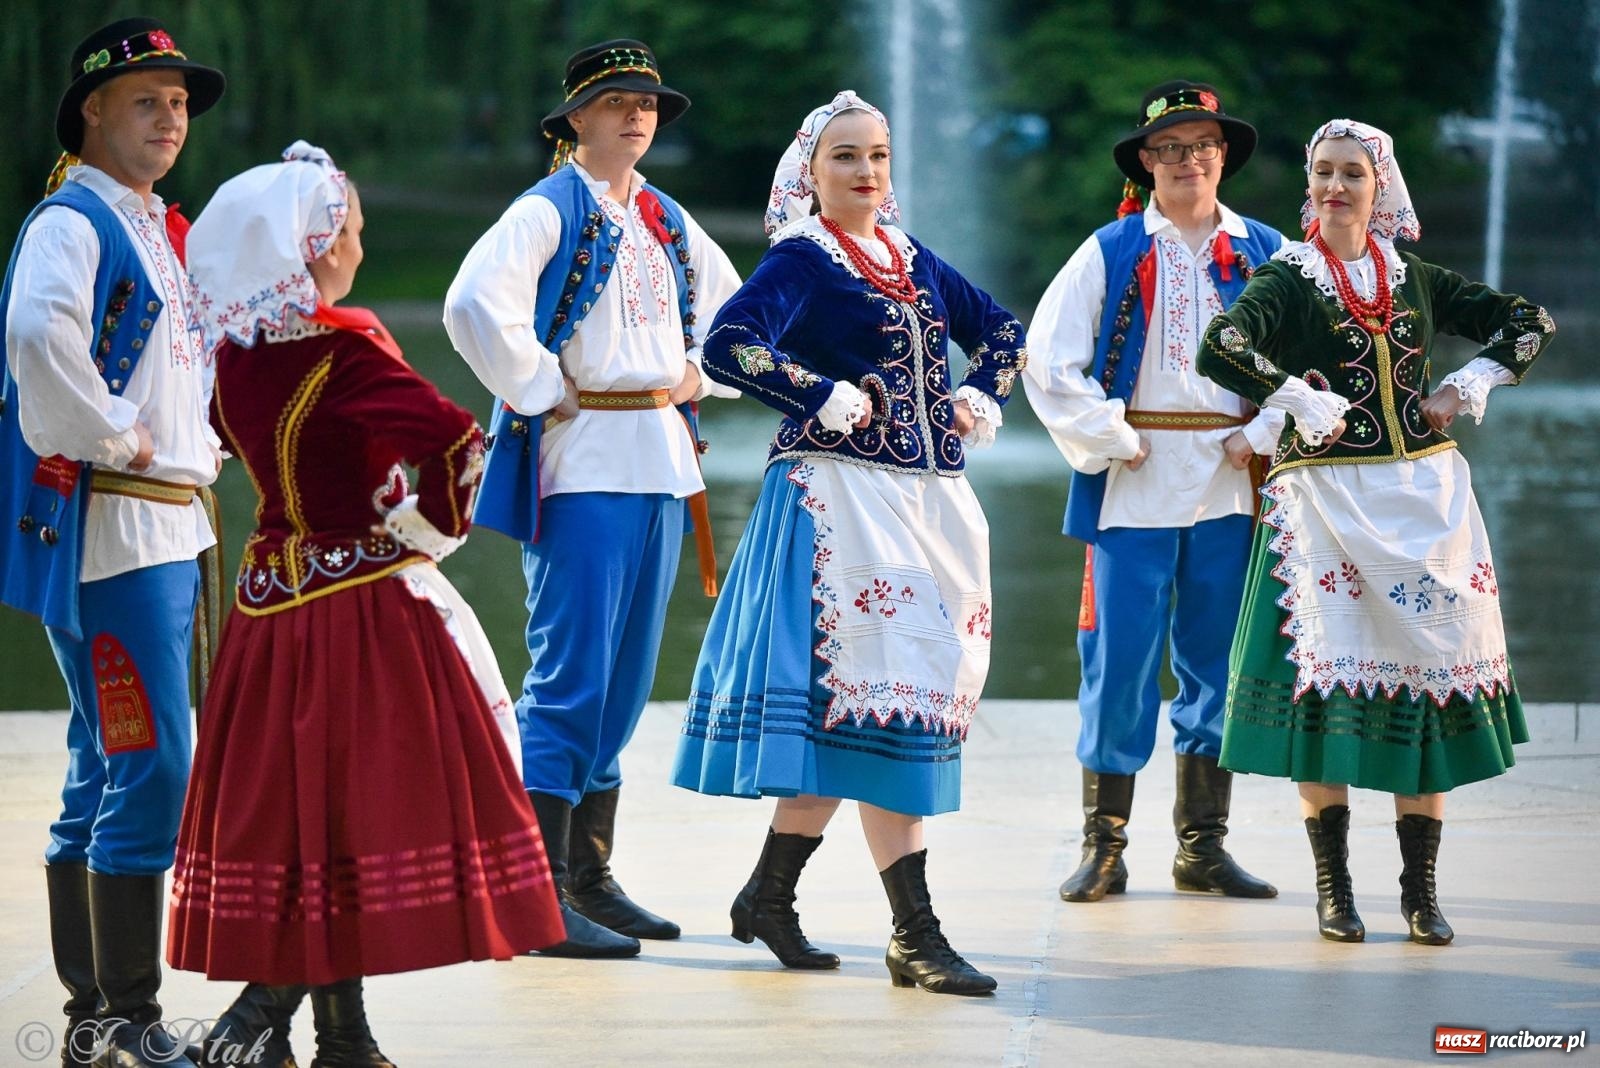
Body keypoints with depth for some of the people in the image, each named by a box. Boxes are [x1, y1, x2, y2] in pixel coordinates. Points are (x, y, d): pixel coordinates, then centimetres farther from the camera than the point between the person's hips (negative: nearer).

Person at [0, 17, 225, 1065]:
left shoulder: (160, 230, 19)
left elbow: (194, 354, 34)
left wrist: (198, 447, 17)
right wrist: (114, 438, -21)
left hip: (170, 530, 9)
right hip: (105, 531, -9)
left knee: (108, 772, 12)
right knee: (151, 762, -12)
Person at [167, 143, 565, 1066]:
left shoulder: (232, 356, 3)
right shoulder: (344, 350, -16)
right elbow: (455, 443, -23)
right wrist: (431, 530, -6)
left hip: (271, 597, 7)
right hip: (364, 600, -7)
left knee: (291, 799, 9)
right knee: (362, 793, -2)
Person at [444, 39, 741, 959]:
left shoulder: (669, 222, 16)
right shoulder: (548, 211, -6)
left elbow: (735, 313, 30)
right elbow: (476, 306, -22)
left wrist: (697, 376, 13)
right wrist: (545, 391, -15)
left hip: (661, 462, 7)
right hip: (580, 464, -7)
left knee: (627, 678, 10)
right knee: (572, 676, -9)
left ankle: (592, 876, 18)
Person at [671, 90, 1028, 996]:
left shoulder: (913, 260, 16)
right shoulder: (801, 260, -4)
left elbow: (1002, 330, 28)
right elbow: (728, 345, -19)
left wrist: (983, 397, 11)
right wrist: (832, 399, -16)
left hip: (933, 503, 7)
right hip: (844, 497, -7)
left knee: (856, 709, 7)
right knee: (874, 696, -11)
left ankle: (770, 895, 19)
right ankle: (917, 937, -12)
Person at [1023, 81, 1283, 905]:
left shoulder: (1264, 254, 8)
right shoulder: (1110, 253, 3)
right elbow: (1049, 362, 0)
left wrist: (1259, 437, -5)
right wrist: (1112, 441, -5)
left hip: (1231, 485, 2)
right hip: (1136, 485, -2)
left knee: (1218, 663, 6)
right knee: (1120, 661, -4)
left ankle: (1203, 845, 14)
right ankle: (1104, 847, 2)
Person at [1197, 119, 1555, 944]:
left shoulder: (1415, 279, 10)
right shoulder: (1287, 279, -2)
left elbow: (1528, 323, 18)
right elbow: (1219, 350, -20)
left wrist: (1470, 386, 5)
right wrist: (1302, 401, -17)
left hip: (1426, 496, 4)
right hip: (1325, 497, -4)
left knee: (1428, 677, 2)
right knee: (1326, 686, -4)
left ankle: (1420, 891, 7)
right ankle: (1333, 889, 5)